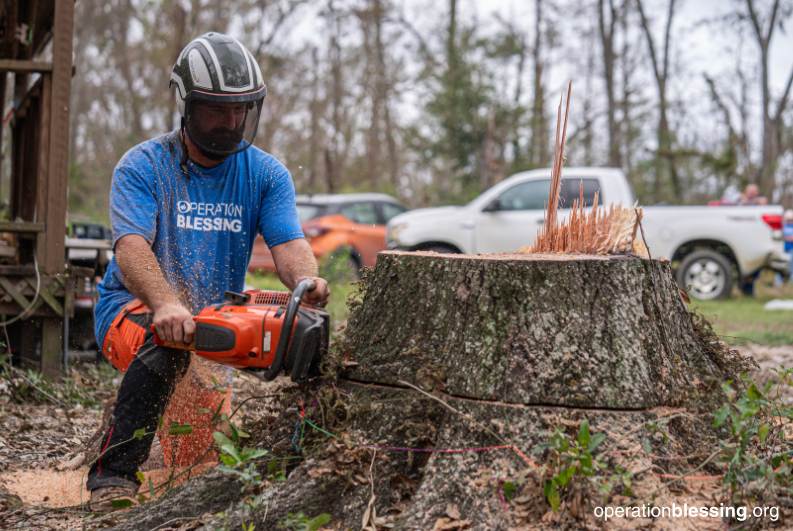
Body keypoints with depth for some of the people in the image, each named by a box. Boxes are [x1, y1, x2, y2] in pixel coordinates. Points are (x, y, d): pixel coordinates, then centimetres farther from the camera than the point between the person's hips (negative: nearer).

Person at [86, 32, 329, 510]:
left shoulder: (267, 174, 3)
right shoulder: (143, 166, -8)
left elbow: (289, 243, -11)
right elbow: (132, 248, -23)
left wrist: (307, 281, -37)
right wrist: (166, 305, -44)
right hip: (134, 308, -4)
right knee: (164, 343, -37)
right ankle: (114, 475, -29)